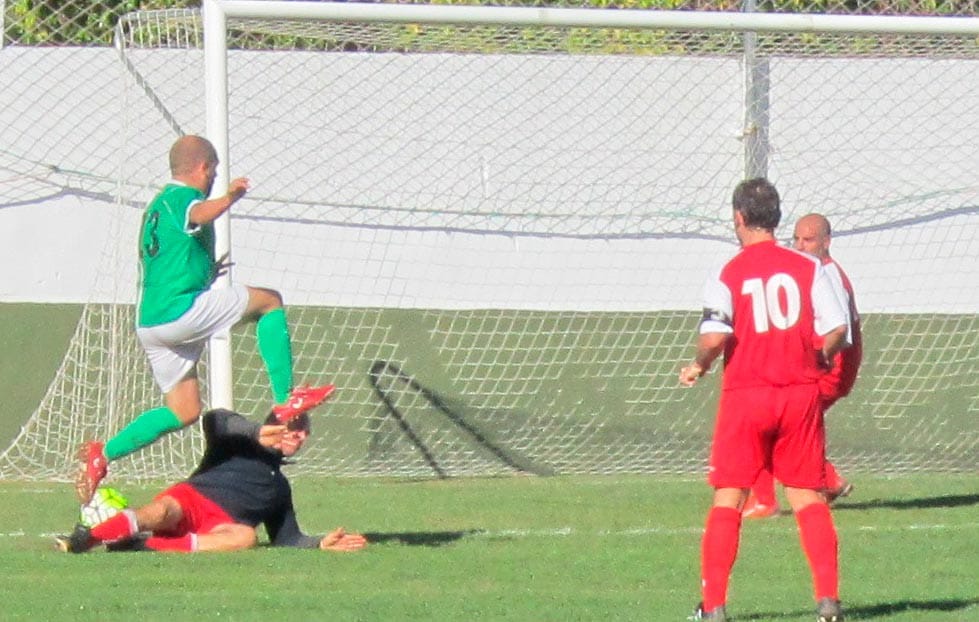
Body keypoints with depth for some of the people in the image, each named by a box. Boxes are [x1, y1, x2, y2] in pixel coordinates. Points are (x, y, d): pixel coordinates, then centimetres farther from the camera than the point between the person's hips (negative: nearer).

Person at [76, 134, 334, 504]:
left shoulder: (156, 206, 24)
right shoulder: (182, 196, -6)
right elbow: (199, 214, -33)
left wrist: (205, 271, 44)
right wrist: (229, 198, -47)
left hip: (149, 320, 10)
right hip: (178, 310, -10)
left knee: (184, 411, 14)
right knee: (269, 302, -2)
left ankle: (103, 454, 6)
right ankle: (286, 399, -7)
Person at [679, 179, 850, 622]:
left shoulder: (728, 275, -5)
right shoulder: (808, 268, 1)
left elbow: (714, 336, -18)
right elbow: (837, 330, -4)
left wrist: (698, 366, 3)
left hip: (745, 394, -2)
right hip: (801, 394, 2)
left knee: (728, 498, 3)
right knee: (807, 496, 8)